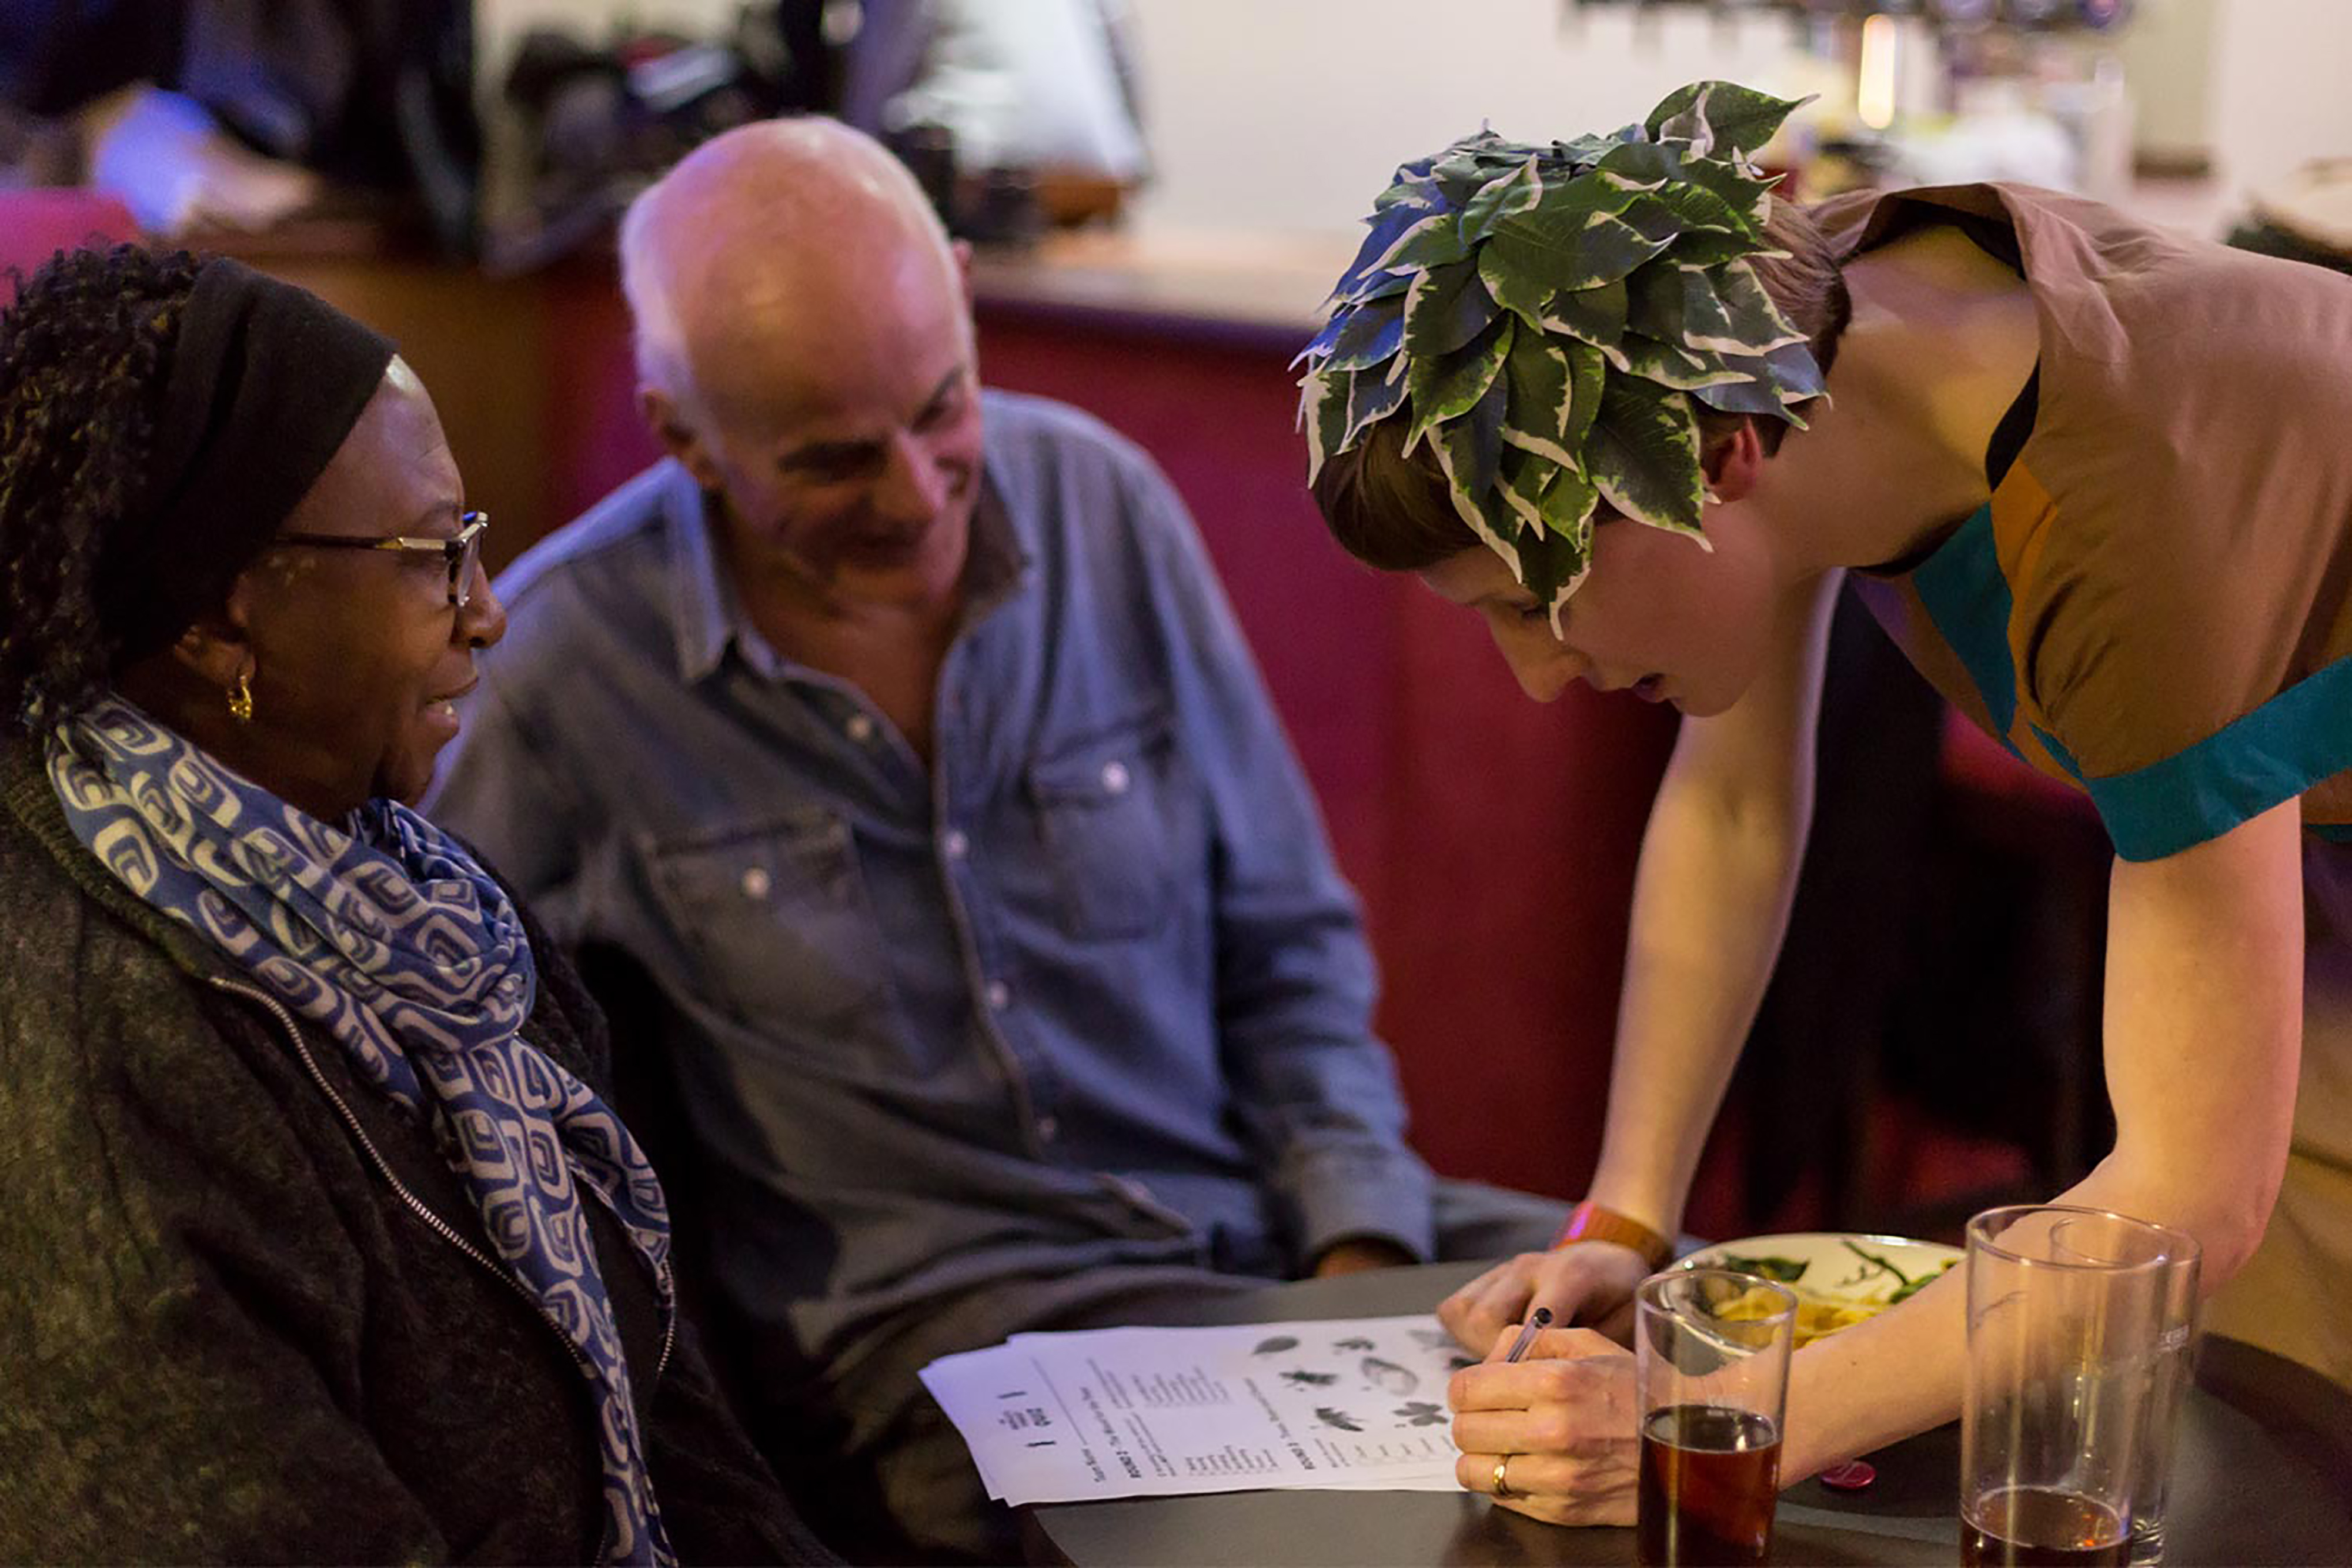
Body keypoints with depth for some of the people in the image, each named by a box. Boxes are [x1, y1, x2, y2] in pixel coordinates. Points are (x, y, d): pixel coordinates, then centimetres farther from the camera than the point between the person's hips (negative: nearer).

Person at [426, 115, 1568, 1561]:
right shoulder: (562, 663, -9)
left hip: (1256, 1216, 5)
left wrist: (1356, 1245, -2)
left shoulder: (1102, 503, 2)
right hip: (930, 1293, -4)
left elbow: (1287, 949, 9)